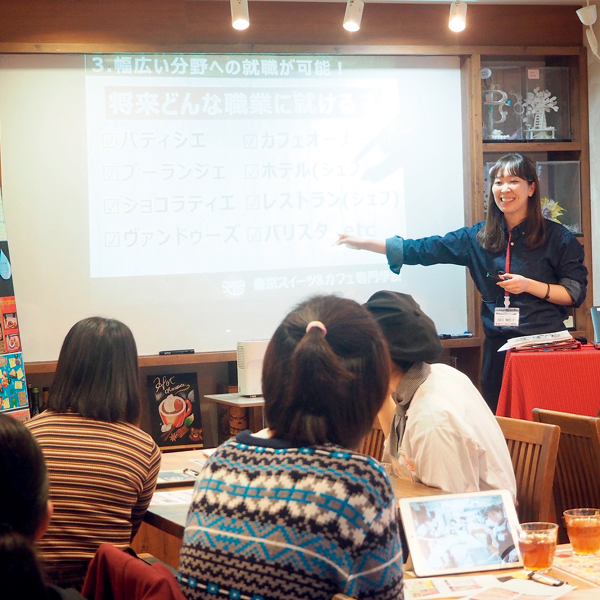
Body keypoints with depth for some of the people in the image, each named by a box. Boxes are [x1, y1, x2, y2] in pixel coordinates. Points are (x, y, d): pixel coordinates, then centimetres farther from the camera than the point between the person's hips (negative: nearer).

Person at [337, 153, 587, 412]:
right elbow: (423, 250, 7)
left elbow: (575, 294, -1)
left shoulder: (556, 237, -2)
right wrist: (363, 243, 3)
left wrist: (529, 285, -15)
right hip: (498, 348, 3)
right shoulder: (478, 237, 7)